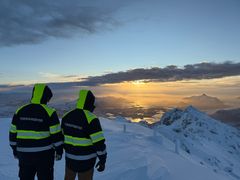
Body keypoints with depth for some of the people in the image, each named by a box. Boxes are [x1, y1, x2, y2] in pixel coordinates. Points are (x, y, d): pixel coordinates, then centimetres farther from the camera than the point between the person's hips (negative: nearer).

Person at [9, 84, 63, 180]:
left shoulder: (20, 111, 0)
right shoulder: (49, 112, -14)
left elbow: (13, 133, 7)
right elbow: (56, 135, -12)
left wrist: (15, 150, 19)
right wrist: (59, 150, 0)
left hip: (24, 154, 4)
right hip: (44, 154, -4)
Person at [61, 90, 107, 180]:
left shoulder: (67, 116, -2)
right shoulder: (91, 119, -23)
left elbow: (62, 136, 9)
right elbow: (99, 142, -21)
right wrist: (103, 159, -9)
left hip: (69, 157, 6)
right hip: (86, 160, -6)